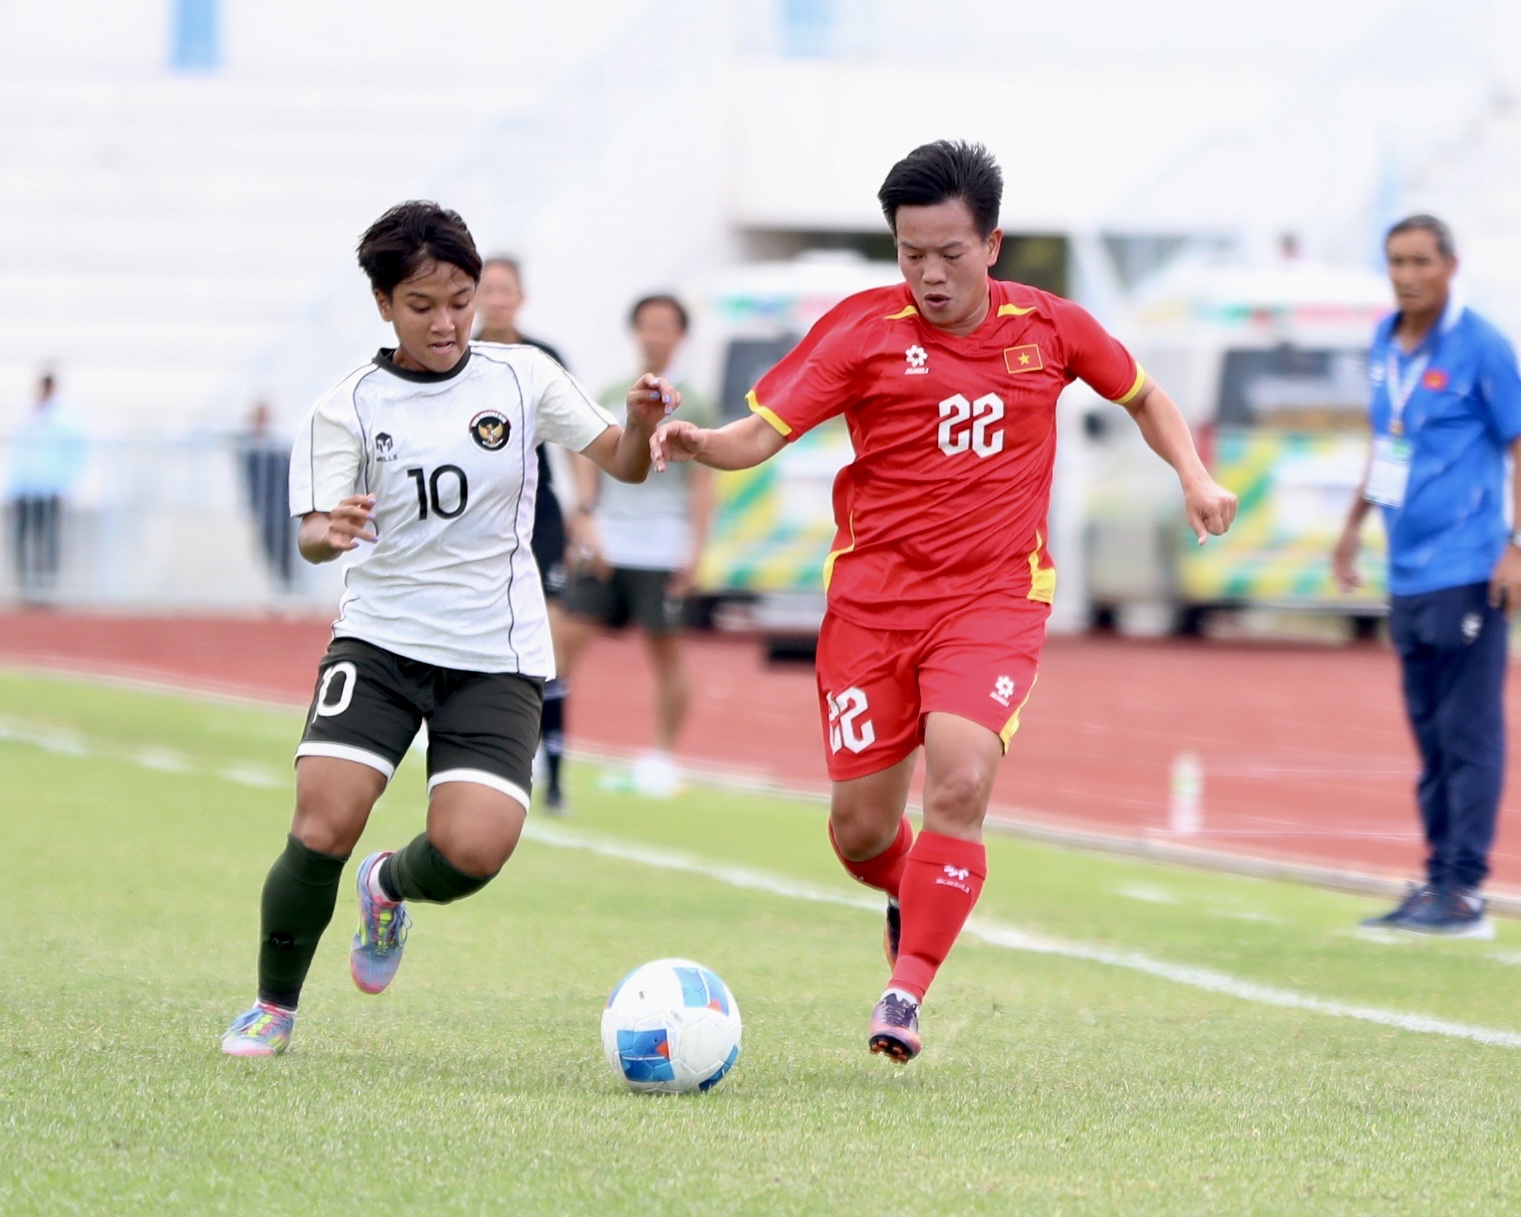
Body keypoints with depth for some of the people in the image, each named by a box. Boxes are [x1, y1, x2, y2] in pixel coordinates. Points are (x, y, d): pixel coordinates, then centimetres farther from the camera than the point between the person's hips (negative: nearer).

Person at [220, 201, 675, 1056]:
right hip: (380, 639, -1)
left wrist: (643, 428, -19)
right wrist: (331, 534, -35)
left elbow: (622, 465, 4)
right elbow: (312, 534, -10)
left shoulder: (522, 377, 2)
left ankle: (391, 889, 20)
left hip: (497, 655, 1)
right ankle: (274, 1008, 6)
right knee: (323, 826, -18)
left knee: (474, 850, -17)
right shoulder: (349, 408, -2)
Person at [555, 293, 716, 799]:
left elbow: (702, 483, 0)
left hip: (661, 552, -3)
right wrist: (587, 520, -4)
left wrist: (695, 549, -8)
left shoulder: (690, 406, 2)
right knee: (571, 637, -5)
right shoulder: (611, 398, 11)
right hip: (606, 544, 3)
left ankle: (663, 757, 10)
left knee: (665, 648, 0)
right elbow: (590, 464, 10)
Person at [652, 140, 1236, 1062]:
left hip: (995, 598, -1)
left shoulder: (1050, 328, 2)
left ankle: (906, 994, -16)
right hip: (874, 596, 1)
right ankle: (917, 901, 38)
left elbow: (1141, 395, 21)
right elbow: (764, 432, -11)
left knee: (961, 783, -24)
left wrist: (1194, 476, 7)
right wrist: (698, 445, -32)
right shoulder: (863, 329, -4)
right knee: (861, 831, 2)